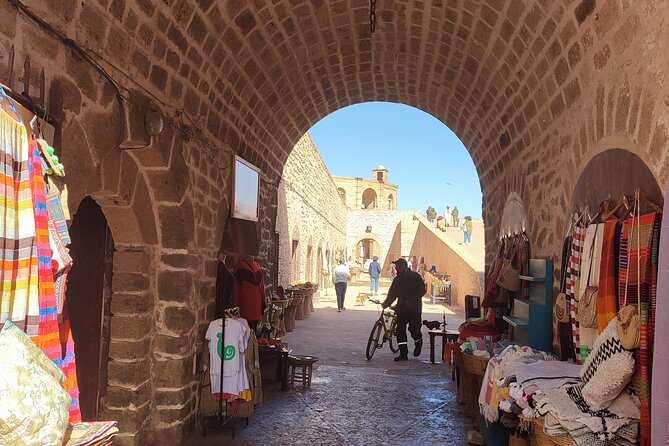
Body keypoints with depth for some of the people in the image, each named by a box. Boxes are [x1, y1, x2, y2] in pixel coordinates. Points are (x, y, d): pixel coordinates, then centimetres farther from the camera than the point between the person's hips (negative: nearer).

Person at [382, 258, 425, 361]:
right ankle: (403, 354, 6)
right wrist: (385, 304, -1)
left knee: (413, 329, -10)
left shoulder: (415, 277, -4)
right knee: (400, 330, -1)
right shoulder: (397, 279, 12)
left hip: (414, 309, -5)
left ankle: (418, 343, 24)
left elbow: (422, 291, -9)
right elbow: (392, 294, 13)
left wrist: (411, 300, -19)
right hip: (401, 309, 5)